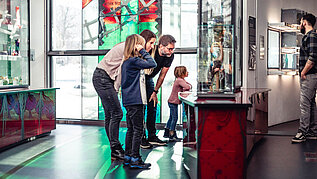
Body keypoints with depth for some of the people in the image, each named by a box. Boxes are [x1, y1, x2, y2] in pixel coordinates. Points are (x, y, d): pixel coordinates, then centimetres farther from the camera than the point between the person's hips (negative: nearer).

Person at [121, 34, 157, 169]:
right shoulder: (134, 61, -14)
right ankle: (135, 159, -2)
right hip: (135, 101, -10)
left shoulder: (127, 62, 15)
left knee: (131, 129, 13)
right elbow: (152, 64, -16)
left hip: (129, 101, 10)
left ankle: (128, 157, 19)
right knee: (138, 130, -5)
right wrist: (143, 52, -9)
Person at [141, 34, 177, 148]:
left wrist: (155, 92, -5)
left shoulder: (170, 56, -16)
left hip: (149, 79, 6)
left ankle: (152, 136, 11)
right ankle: (141, 138, -5)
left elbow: (162, 74, -6)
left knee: (153, 107, 3)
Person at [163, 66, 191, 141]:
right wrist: (184, 89, -10)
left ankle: (166, 133, 25)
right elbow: (187, 87, -31)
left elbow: (189, 85, 13)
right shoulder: (179, 80, -20)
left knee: (172, 118, 17)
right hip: (173, 102, -10)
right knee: (174, 118, -6)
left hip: (172, 102, 10)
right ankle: (172, 135, -2)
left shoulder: (181, 80, 12)